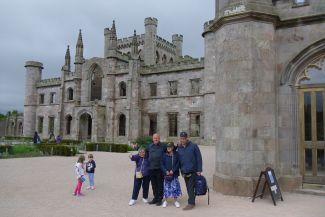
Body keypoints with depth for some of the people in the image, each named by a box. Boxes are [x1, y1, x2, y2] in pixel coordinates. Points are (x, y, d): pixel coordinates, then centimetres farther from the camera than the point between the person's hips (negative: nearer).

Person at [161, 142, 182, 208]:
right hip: (166, 174, 1)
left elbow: (178, 164, -2)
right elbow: (162, 164, 3)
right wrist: (166, 171, -11)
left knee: (175, 187, 1)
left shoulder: (176, 155, 1)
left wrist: (173, 170, -12)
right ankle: (165, 201, 17)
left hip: (174, 174, -1)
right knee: (166, 187, 3)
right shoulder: (165, 155, 3)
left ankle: (176, 201, 15)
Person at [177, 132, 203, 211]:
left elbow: (199, 158, -7)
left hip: (192, 171, -5)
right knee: (188, 188, 12)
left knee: (191, 188, -5)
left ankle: (191, 203, 2)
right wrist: (181, 170, 11)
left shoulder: (193, 146, -7)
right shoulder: (179, 148, 8)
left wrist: (199, 170, -10)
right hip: (184, 172, 5)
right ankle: (192, 201, 23)